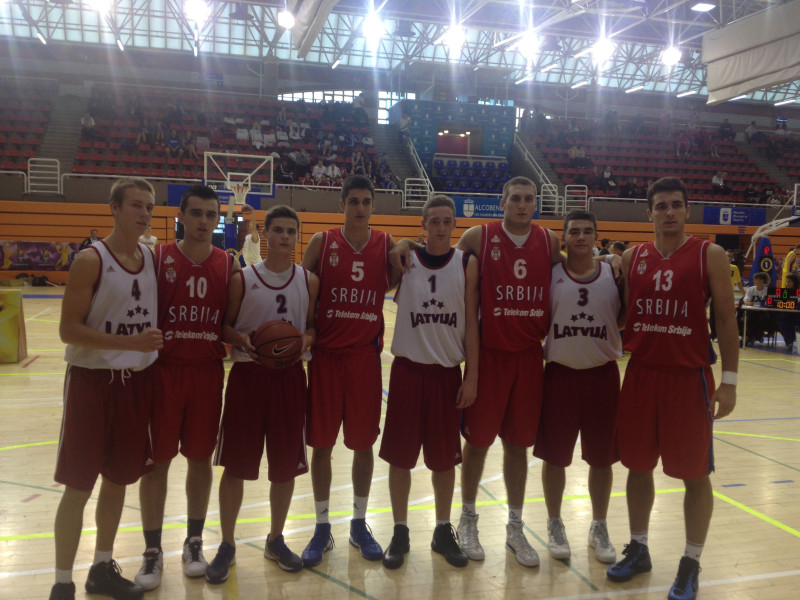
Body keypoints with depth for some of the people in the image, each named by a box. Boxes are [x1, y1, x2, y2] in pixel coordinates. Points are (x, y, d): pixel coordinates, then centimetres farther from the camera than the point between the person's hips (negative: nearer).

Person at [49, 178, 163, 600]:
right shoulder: (90, 260, -12)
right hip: (93, 380, -6)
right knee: (78, 486, 1)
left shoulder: (153, 258, 6)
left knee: (119, 479, 15)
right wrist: (131, 342, -25)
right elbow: (69, 330, -17)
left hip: (137, 381, 6)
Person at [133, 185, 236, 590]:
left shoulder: (228, 264, 3)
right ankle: (152, 551, 20)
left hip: (208, 372, 2)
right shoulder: (158, 258, -3)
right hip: (163, 370, -2)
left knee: (200, 459, 11)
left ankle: (194, 542, 28)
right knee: (157, 460, 5)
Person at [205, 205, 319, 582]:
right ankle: (227, 546, 21)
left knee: (286, 464, 10)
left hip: (290, 377, 2)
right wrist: (243, 340, -17)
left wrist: (306, 339, -11)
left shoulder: (309, 281, 3)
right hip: (248, 375, -2)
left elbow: (314, 327, 10)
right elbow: (224, 327, 3)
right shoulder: (242, 279, -3)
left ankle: (276, 540, 29)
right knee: (235, 465, 4)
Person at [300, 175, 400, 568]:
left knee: (363, 442, 9)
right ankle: (322, 528, 21)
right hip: (326, 354, -1)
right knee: (322, 443, 6)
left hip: (366, 354, 1)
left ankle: (359, 525, 26)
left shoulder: (387, 245, 2)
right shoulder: (321, 243, -2)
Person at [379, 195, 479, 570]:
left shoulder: (467, 264, 1)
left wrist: (472, 376, -2)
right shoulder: (404, 259, 0)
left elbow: (471, 323, 0)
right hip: (408, 368, 0)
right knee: (400, 455, 5)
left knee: (445, 457, 10)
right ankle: (400, 532, 22)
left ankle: (443, 532, 28)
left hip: (448, 371, 1)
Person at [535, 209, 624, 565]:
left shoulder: (613, 274, 3)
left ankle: (599, 528, 28)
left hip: (603, 373, 1)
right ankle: (555, 525, 26)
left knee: (601, 457, 10)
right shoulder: (550, 274, -1)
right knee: (554, 456, 7)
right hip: (560, 372, -1)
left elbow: (623, 320, 4)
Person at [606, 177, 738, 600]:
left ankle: (690, 564, 21)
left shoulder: (710, 255, -3)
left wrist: (729, 379, -8)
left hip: (689, 376, -3)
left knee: (695, 474, 6)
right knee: (638, 466, 12)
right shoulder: (631, 258, 6)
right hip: (640, 375, 3)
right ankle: (638, 549, 29)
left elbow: (726, 319, -4)